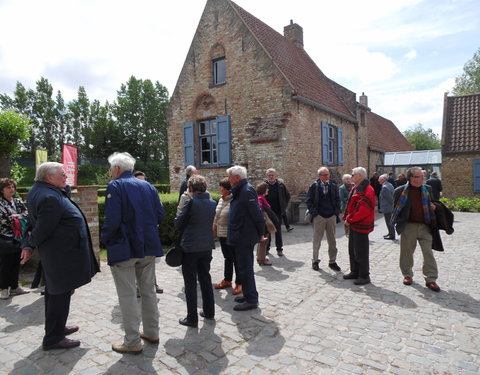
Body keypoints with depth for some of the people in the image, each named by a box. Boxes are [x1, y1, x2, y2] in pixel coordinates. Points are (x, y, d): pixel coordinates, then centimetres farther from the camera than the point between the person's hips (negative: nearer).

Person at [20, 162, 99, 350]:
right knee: (60, 295, 2)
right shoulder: (50, 198, -25)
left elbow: (33, 222, 12)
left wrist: (28, 245, 9)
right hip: (63, 255, -11)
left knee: (54, 292, 22)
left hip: (55, 254, 11)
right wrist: (30, 243, -3)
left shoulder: (36, 191, 10)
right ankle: (53, 339, 15)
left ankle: (57, 327, 39)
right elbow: (43, 228, -22)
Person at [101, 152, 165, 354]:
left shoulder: (115, 186, -11)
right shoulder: (148, 186, 7)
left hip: (124, 248, -6)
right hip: (148, 246, 6)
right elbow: (160, 215, 4)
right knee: (148, 290, 18)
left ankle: (132, 342, 14)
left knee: (128, 295, 5)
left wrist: (104, 238, -3)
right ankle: (151, 332, 30)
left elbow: (112, 220, -20)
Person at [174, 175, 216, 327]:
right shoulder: (212, 203, 1)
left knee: (190, 283, 5)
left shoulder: (191, 203, -17)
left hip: (190, 248, -6)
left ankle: (192, 318, 13)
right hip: (207, 247, 6)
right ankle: (209, 312, 30)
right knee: (205, 279, 19)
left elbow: (178, 224, -10)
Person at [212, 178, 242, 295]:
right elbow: (216, 217, 16)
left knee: (235, 259, 4)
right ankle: (227, 280, 33)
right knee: (227, 258, 19)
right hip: (222, 234, 8)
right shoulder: (221, 200, 9)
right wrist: (214, 231, 17)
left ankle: (239, 283, 16)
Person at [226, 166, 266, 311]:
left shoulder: (247, 191, -19)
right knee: (245, 267, 19)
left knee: (245, 268, -1)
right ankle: (249, 295, 32)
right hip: (241, 236, 10)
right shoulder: (240, 191, 12)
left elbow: (257, 213, -20)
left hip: (244, 237, -10)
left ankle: (251, 300, 10)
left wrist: (261, 233, -13)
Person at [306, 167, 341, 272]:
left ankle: (332, 261, 22)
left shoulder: (333, 186, 5)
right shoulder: (314, 186, -4)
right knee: (317, 240, 6)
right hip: (319, 216, -3)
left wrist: (336, 212, 2)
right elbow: (309, 200, -2)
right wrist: (314, 213, -8)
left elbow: (337, 200, 11)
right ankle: (315, 261, 19)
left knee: (332, 241, 10)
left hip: (332, 216, 3)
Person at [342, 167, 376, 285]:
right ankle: (354, 272, 31)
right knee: (352, 250, 18)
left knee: (361, 252, -1)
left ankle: (364, 276, 11)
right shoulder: (355, 188, 15)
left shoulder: (367, 190, -17)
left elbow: (363, 209, -24)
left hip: (360, 225, -10)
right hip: (353, 224, 10)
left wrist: (349, 219, -17)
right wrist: (347, 217, 6)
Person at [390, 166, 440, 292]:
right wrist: (398, 223, -7)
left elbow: (432, 204, 21)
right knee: (406, 253, 9)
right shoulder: (400, 191, -3)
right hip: (408, 226, -2)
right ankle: (407, 275, 28)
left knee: (429, 253, 1)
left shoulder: (427, 189, 8)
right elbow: (396, 208, 2)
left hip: (425, 226, 2)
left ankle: (431, 279, 11)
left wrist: (434, 207, -1)